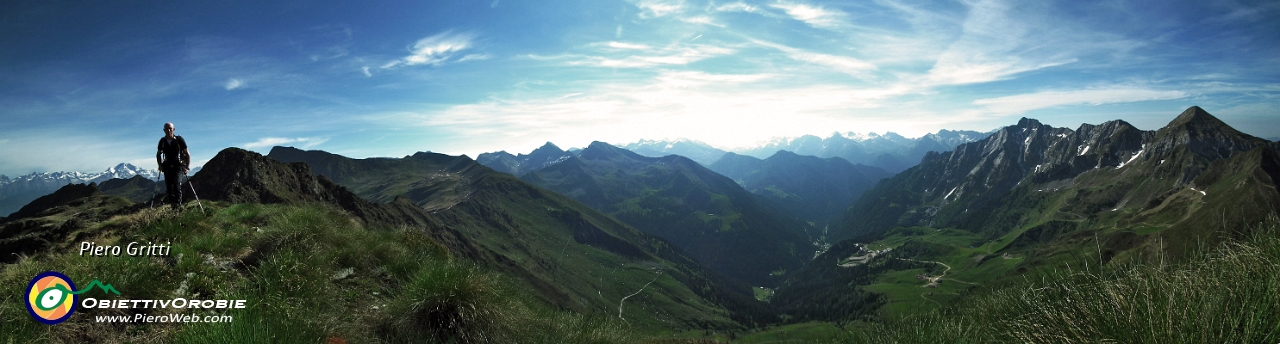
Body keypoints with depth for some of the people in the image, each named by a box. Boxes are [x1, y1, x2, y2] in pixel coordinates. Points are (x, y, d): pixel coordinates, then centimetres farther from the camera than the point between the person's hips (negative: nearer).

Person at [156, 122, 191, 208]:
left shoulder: (179, 140, -6)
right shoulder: (162, 141, 4)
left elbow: (187, 154, -1)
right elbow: (158, 154, 20)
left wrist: (187, 167, -8)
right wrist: (160, 165, 8)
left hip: (178, 166, -3)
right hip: (167, 166, 3)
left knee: (177, 185, -18)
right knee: (169, 186, -2)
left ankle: (178, 203, -15)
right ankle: (173, 204, 8)